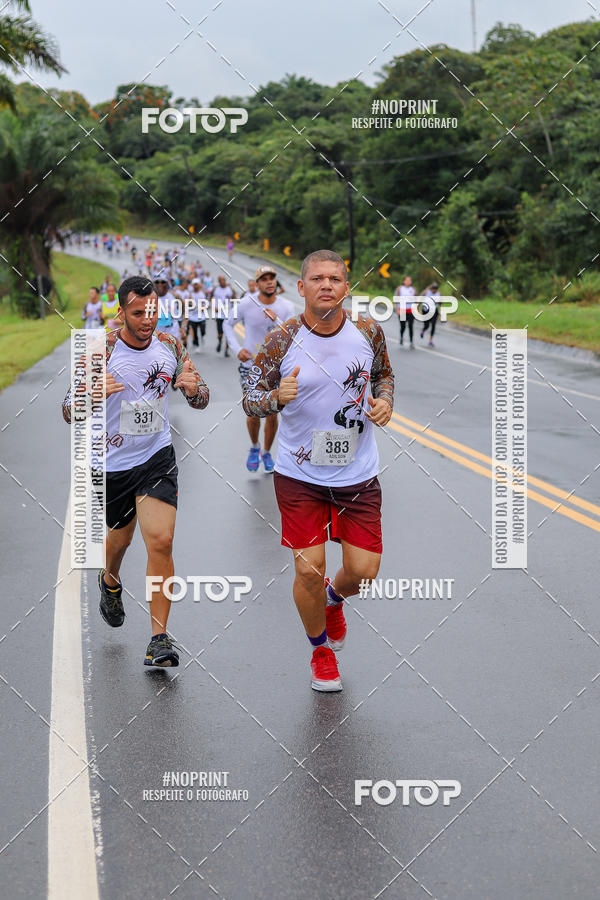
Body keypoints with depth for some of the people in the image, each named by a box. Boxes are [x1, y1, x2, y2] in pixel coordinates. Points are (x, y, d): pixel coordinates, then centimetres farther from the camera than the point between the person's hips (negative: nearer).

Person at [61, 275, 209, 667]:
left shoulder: (170, 346, -3)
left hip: (158, 456, 1)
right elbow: (70, 412, -14)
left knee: (161, 541, -14)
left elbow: (200, 400, 7)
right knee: (120, 536, 19)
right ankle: (110, 581, 55)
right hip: (113, 462, -1)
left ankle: (159, 636, -6)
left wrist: (193, 388, -18)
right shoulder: (102, 351, -14)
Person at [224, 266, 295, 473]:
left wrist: (276, 320, -27)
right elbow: (228, 324, 7)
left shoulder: (286, 307, -7)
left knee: (272, 414, 3)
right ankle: (254, 447, 25)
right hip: (250, 365, -1)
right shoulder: (246, 304, -9)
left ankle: (267, 453, 26)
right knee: (254, 413, -4)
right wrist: (237, 349, -5)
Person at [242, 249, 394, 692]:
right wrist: (276, 397, -27)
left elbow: (384, 375, 14)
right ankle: (321, 651, 27)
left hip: (358, 476, 2)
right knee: (309, 570, -2)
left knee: (363, 570, 0)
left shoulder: (368, 331, -5)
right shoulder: (282, 340, -12)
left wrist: (384, 401, -7)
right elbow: (251, 399, -5)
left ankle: (334, 599, 40)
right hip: (300, 476, -2)